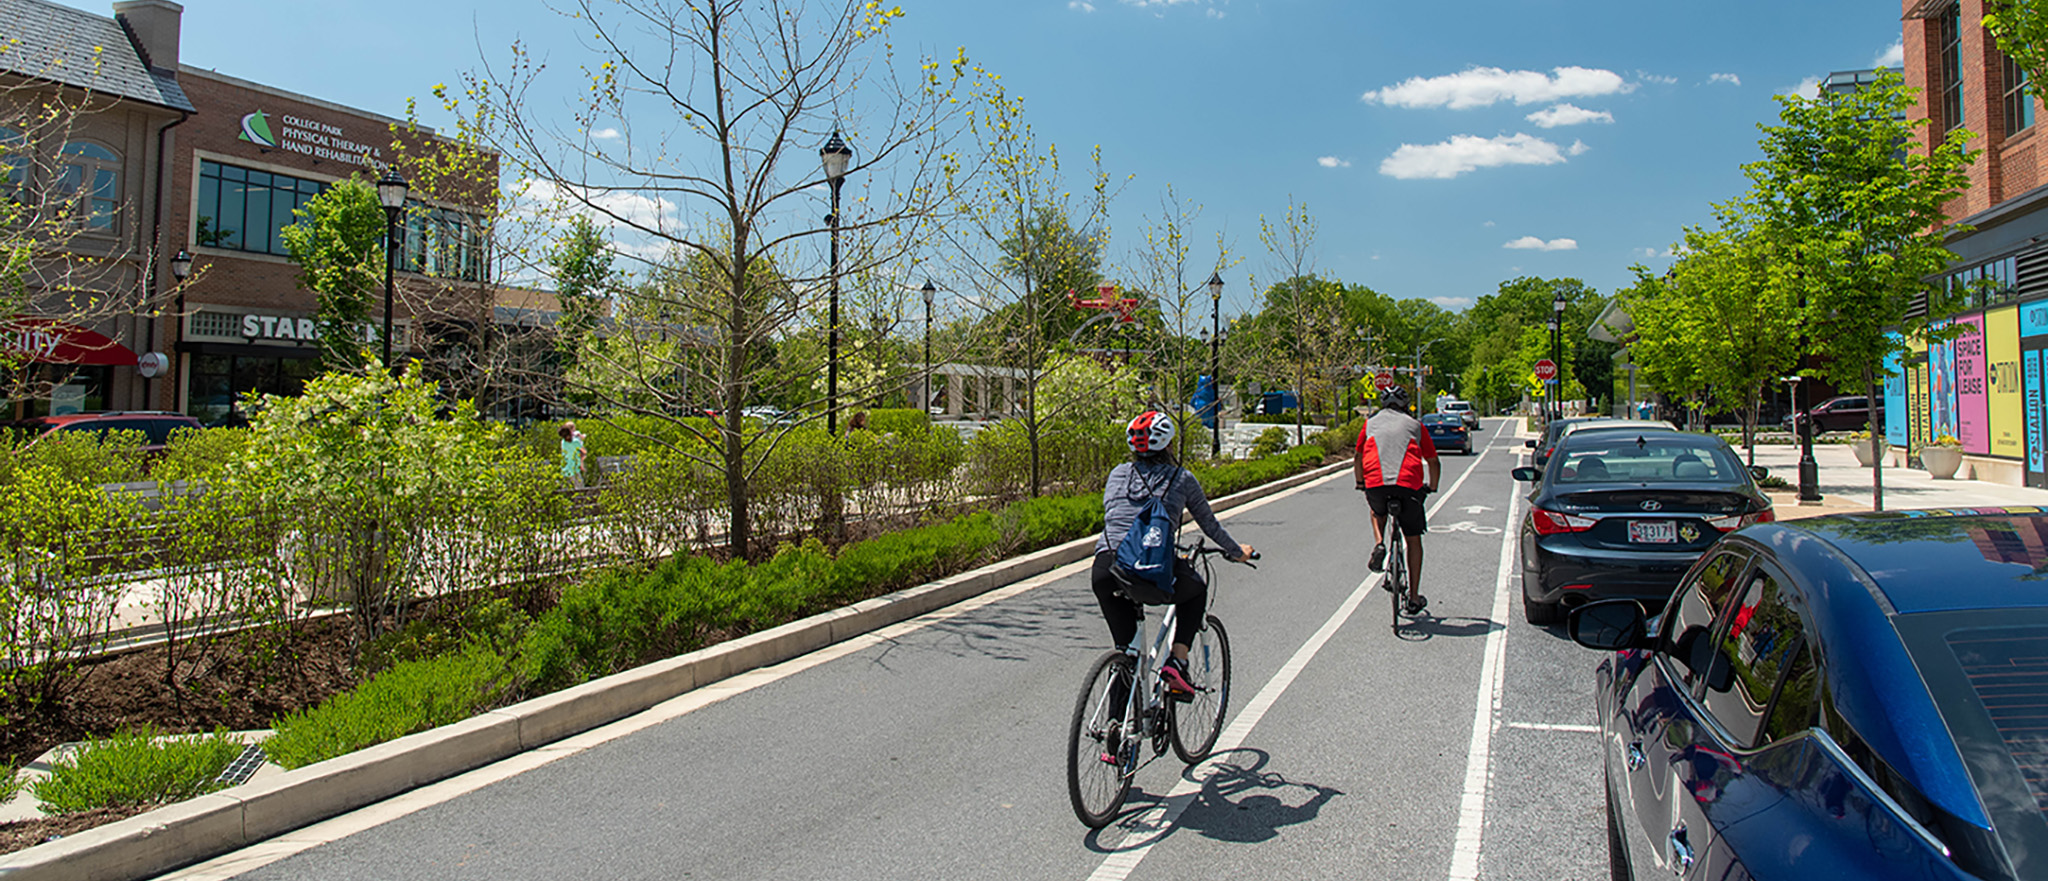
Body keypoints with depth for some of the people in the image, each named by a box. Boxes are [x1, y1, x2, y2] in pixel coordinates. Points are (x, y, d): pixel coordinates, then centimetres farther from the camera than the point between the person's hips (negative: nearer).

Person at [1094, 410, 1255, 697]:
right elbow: (1210, 525, 26)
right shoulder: (1182, 478, 15)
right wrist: (1237, 552, 45)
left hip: (1106, 571, 2)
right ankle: (1177, 663, 13)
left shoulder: (1118, 473, 21)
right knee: (1196, 591, 30)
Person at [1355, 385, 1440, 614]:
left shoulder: (1371, 423, 22)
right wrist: (1432, 487, 42)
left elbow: (1358, 458, 27)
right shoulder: (1414, 425, 21)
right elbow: (1433, 461, 26)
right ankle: (1414, 598, 15)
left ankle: (1379, 544, 6)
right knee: (1414, 540, 15)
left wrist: (1360, 483, 42)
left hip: (1375, 483, 1)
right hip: (1409, 484, -1)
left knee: (1378, 512, 36)